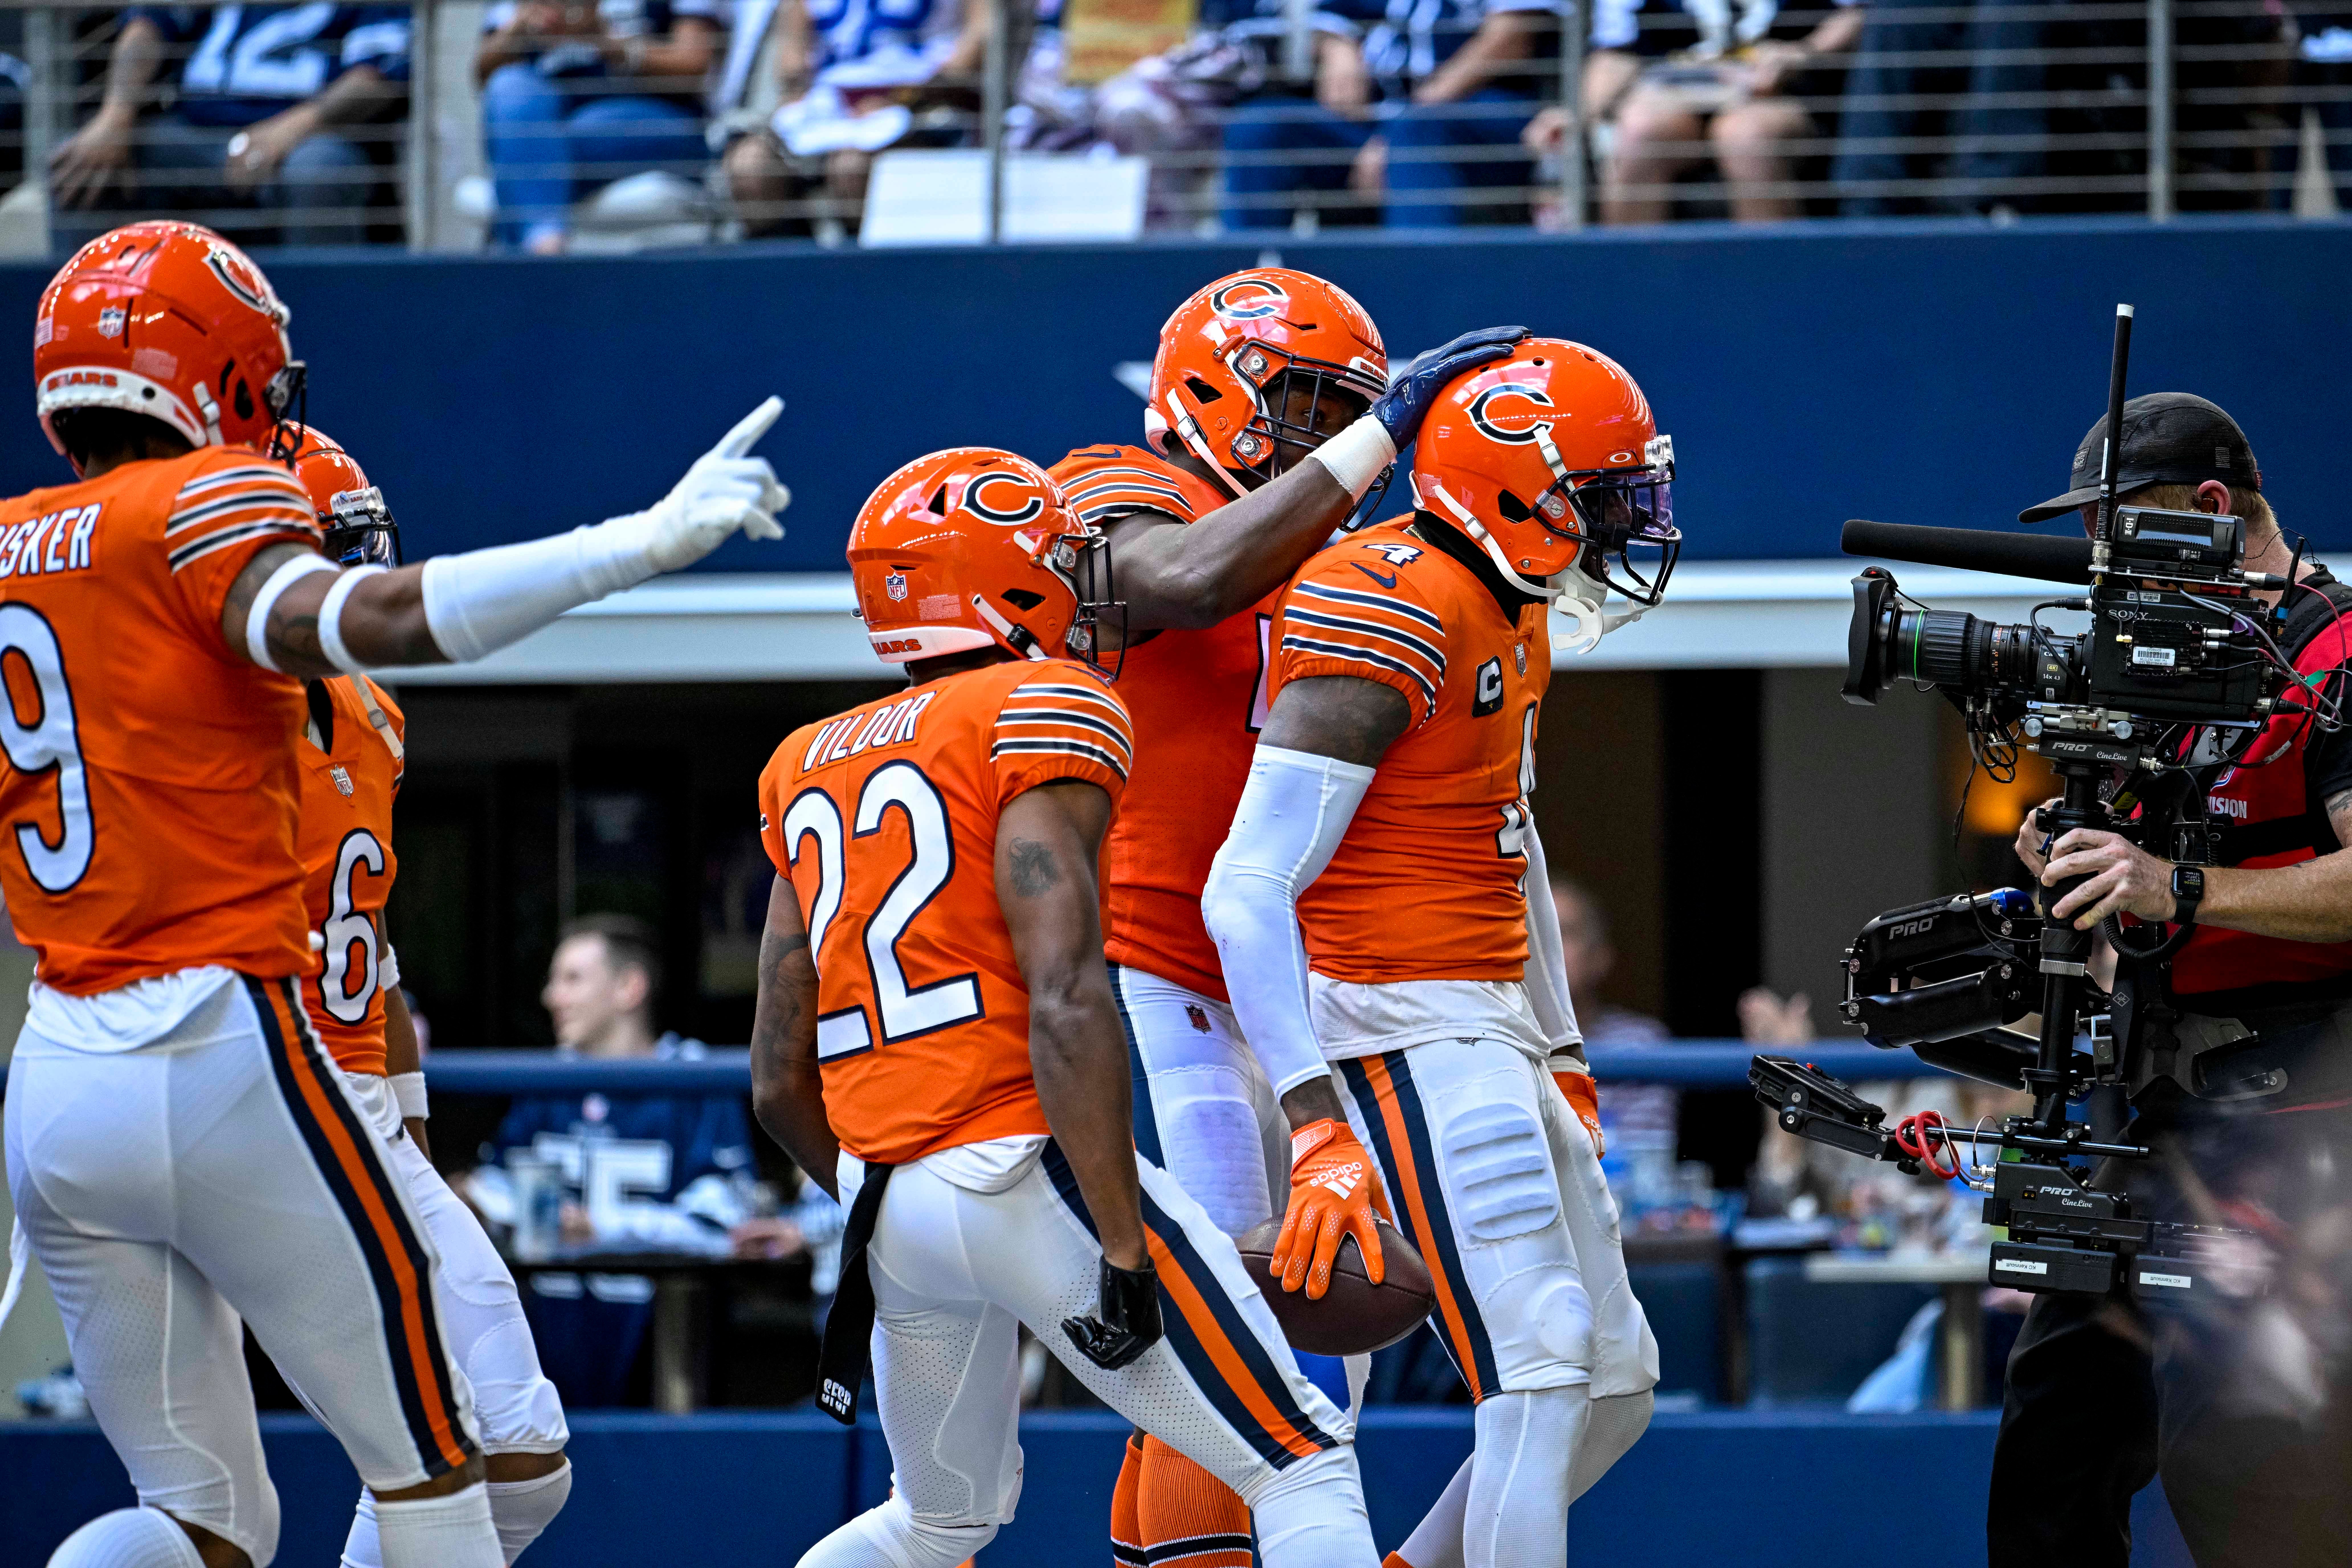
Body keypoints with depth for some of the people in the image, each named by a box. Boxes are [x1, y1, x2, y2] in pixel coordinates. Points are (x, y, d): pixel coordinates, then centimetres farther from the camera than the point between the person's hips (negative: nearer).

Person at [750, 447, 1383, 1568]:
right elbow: (1065, 1005, -17)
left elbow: (779, 1081, 17)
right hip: (1026, 1170, -7)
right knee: (1304, 1466, -3)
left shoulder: (812, 769, 17)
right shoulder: (1040, 719, -5)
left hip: (884, 1196, 7)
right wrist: (1123, 1252, -17)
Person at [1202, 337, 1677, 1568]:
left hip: (1490, 1026, 10)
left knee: (1616, 1383, 11)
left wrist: (1561, 1054, 31)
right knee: (1543, 1373, -17)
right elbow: (1248, 890, -23)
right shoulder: (1394, 620, -18)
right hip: (1407, 1036, -10)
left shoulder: (1511, 618, 13)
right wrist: (1316, 1127, -28)